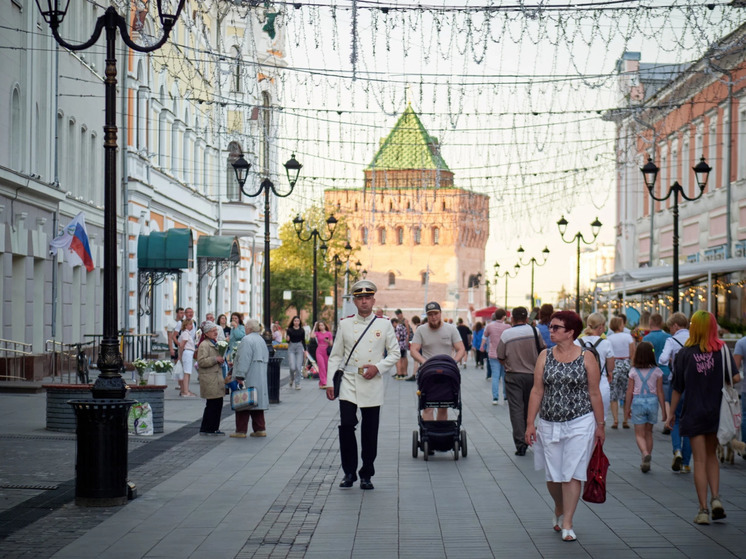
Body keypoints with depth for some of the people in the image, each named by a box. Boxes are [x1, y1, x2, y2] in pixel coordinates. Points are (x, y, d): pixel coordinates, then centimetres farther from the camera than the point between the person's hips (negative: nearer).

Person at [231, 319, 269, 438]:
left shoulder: (247, 340, -14)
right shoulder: (262, 340, 16)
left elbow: (244, 360, -22)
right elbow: (266, 359, 21)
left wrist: (240, 377, -23)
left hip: (248, 379, -9)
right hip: (260, 379, 9)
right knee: (257, 401, 13)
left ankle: (241, 431, -1)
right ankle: (260, 429, 13)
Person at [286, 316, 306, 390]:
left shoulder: (302, 330, 6)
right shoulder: (289, 330, 1)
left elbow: (303, 340, 12)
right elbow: (288, 341, 0)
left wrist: (305, 350, 7)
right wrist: (287, 339, -22)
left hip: (299, 347, 1)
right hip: (291, 348, -1)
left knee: (298, 367, -5)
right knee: (292, 367, -10)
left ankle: (297, 384, 4)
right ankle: (292, 379, 21)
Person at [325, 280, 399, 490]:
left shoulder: (384, 325, 4)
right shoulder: (345, 324, 6)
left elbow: (395, 353, 7)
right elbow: (335, 355, 9)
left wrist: (378, 367, -9)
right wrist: (330, 382, 2)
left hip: (372, 385, 0)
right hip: (349, 383, 0)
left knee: (370, 432, 3)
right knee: (346, 425, -12)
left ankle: (366, 475, 15)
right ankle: (349, 473, 2)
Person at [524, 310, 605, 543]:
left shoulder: (586, 357, -4)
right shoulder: (545, 356, 3)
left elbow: (594, 393, 0)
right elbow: (537, 391, 4)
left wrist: (600, 425, 2)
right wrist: (530, 423, 0)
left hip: (580, 423, -3)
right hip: (549, 424, 3)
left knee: (572, 474, -4)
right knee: (552, 475, 10)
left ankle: (567, 523, 3)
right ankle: (559, 509, 37)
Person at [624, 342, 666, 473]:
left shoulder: (633, 371, -3)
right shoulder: (657, 371, -2)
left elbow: (629, 391, 0)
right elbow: (660, 392, 0)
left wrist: (627, 409, 10)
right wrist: (663, 410, 7)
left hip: (637, 402, -1)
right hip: (652, 401, 1)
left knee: (639, 434, 4)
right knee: (648, 432, 16)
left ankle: (646, 454, -24)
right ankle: (647, 462, 18)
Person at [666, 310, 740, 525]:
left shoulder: (685, 353, -7)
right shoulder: (722, 350, -4)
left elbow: (677, 388, -3)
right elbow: (736, 377, -10)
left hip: (694, 412, -2)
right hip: (717, 411, 2)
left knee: (700, 461, 3)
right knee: (711, 455, 19)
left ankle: (703, 510, 2)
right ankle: (716, 498, 3)